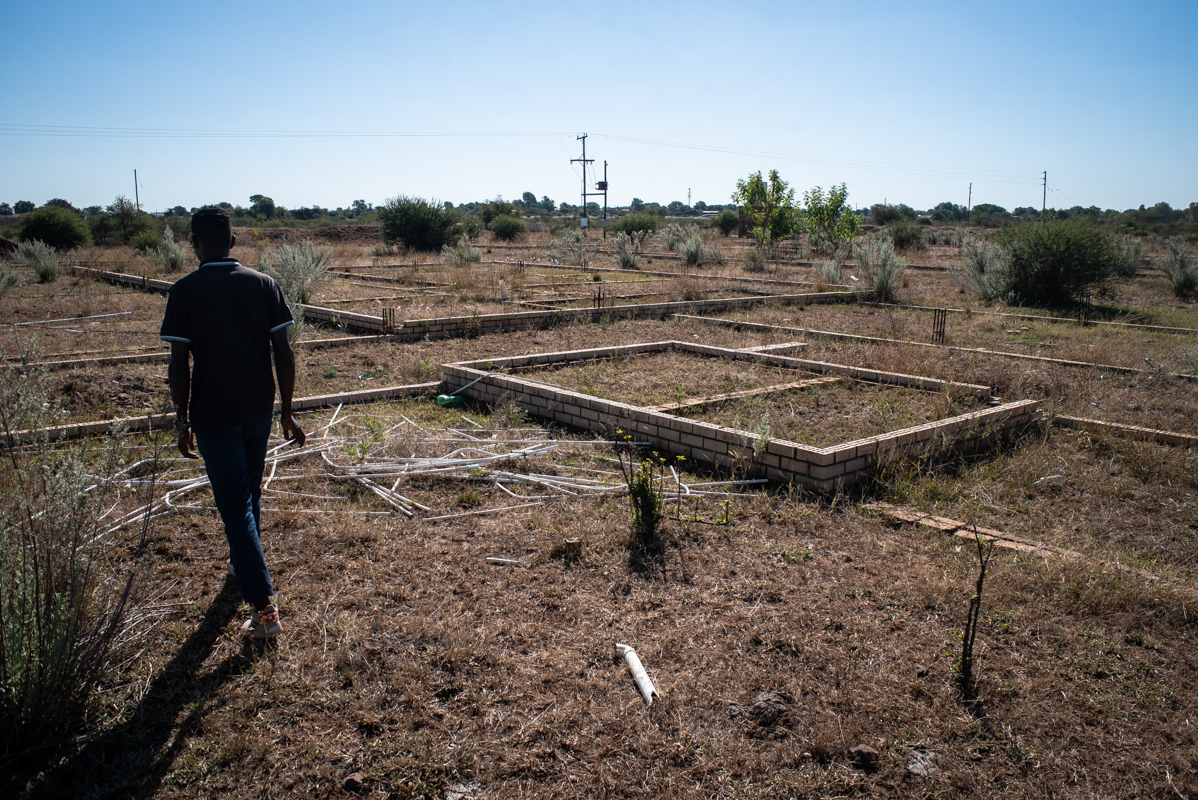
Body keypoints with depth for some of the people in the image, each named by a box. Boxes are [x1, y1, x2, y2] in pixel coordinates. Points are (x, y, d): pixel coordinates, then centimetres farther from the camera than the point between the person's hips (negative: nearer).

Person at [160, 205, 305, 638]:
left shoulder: (185, 291, -10)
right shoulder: (263, 284, -2)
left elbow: (179, 365, -11)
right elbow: (283, 354, -3)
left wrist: (183, 420, 0)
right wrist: (287, 411, 4)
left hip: (213, 415, -4)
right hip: (259, 409, 4)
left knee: (235, 506, -1)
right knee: (250, 493, 24)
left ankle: (264, 607, -5)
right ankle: (243, 564, 45)